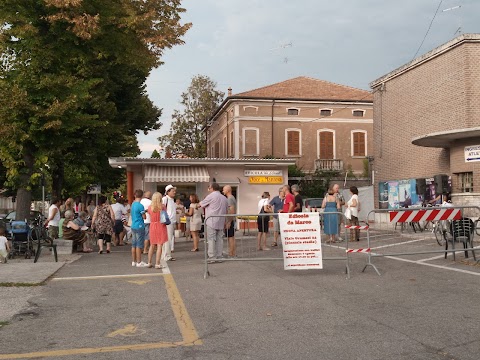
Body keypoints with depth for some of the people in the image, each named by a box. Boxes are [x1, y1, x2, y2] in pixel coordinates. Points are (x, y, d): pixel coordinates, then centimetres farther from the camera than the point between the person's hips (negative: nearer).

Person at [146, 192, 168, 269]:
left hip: (152, 226, 4)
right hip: (161, 226, -4)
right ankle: (157, 264, -2)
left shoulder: (150, 207, -1)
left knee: (152, 245, 16)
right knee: (159, 245, -1)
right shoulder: (162, 206, -9)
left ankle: (149, 263, 20)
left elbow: (150, 217, 4)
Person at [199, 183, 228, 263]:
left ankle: (212, 258, -6)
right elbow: (226, 211, 19)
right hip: (221, 222, 7)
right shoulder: (224, 198, 16)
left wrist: (197, 205, 28)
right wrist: (225, 223, 23)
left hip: (211, 222, -7)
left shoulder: (211, 196, -6)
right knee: (219, 239, 8)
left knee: (211, 239, -5)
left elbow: (202, 204, 4)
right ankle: (219, 257, 10)